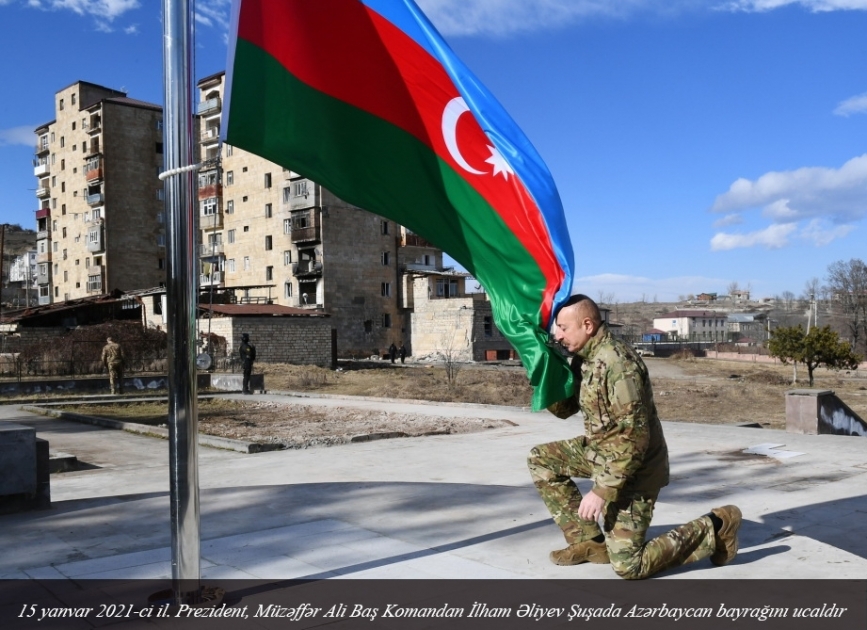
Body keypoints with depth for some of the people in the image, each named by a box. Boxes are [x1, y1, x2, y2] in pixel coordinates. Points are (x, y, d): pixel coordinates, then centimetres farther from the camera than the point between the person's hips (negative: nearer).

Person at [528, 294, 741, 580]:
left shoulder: (617, 362, -28)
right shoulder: (583, 358, 2)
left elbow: (634, 438, -29)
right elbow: (563, 409, 10)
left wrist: (603, 490, -26)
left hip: (632, 467, -9)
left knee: (627, 565, -7)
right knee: (541, 459, 9)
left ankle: (715, 528, 8)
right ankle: (589, 542, 11)